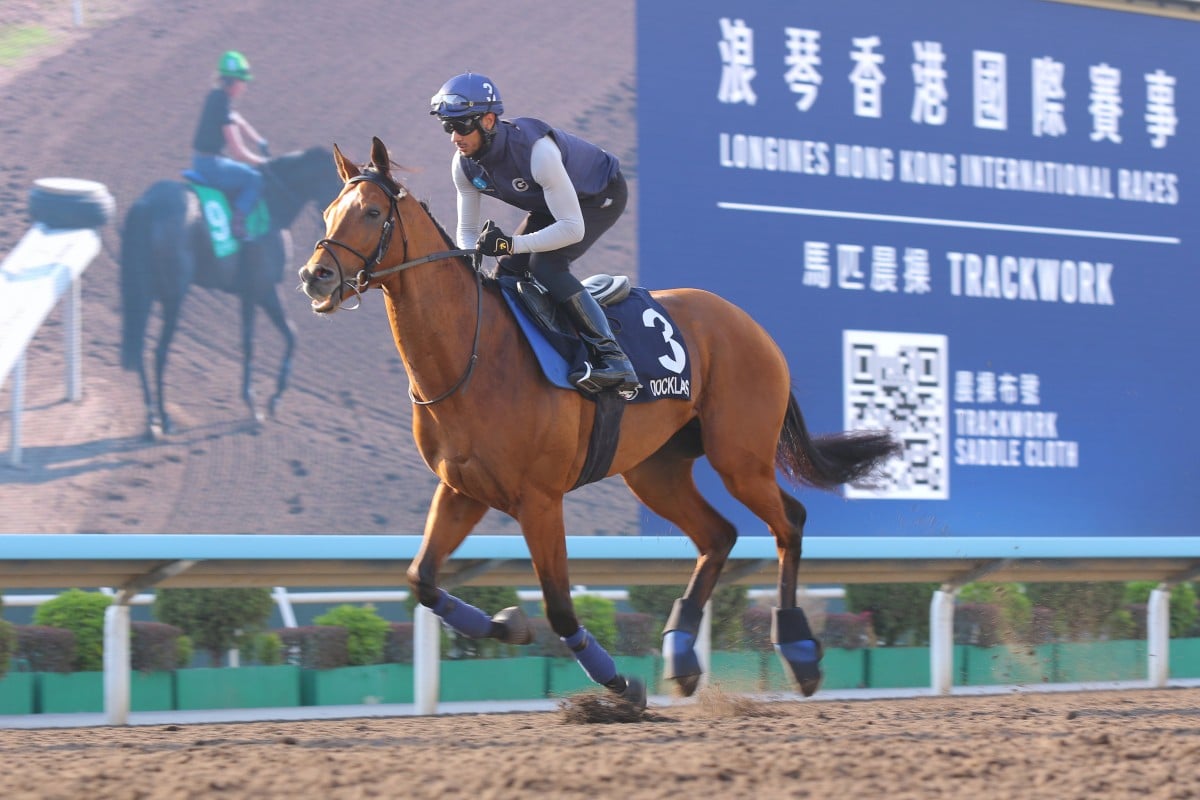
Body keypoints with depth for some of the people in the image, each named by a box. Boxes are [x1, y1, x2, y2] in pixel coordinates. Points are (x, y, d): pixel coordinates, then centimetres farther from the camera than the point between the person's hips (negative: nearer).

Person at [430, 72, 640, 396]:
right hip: (548, 203, 8)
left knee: (545, 264, -27)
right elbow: (467, 230, -6)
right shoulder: (464, 164, -17)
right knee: (508, 270, -2)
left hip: (602, 195, -8)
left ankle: (613, 359, -29)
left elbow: (573, 228, -38)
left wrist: (512, 244, -45)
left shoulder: (536, 149, -40)